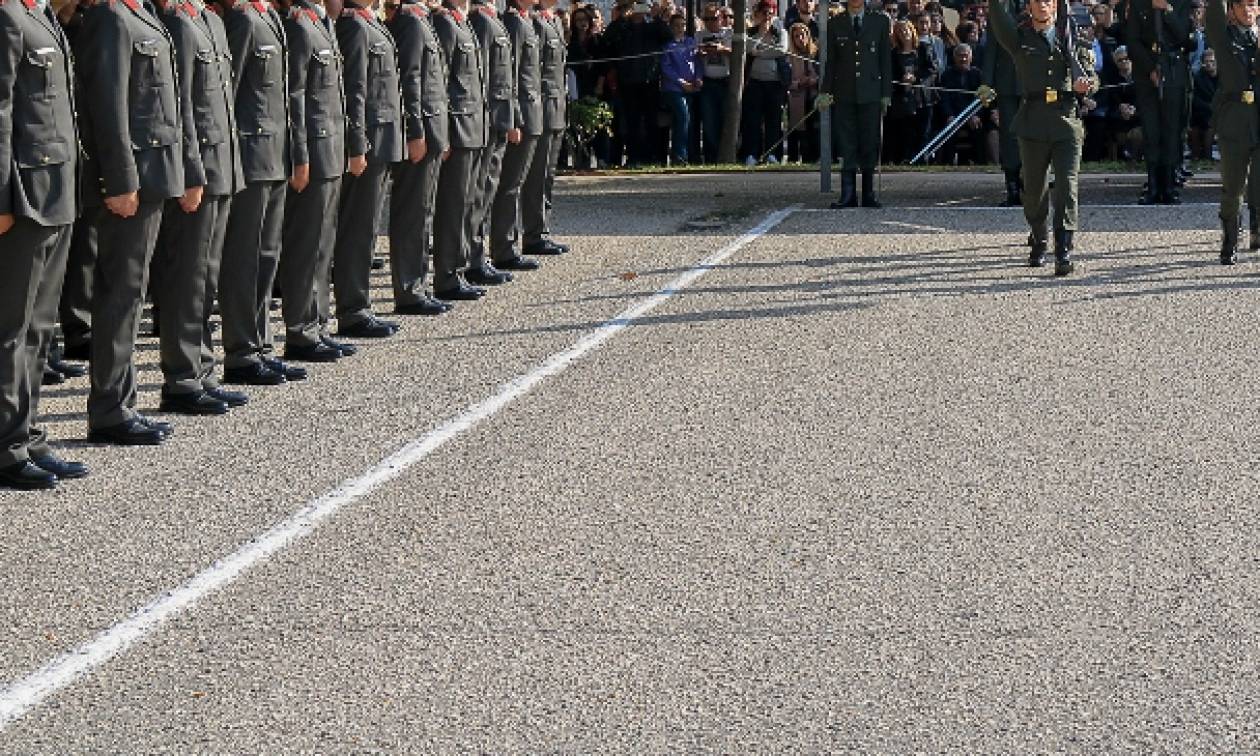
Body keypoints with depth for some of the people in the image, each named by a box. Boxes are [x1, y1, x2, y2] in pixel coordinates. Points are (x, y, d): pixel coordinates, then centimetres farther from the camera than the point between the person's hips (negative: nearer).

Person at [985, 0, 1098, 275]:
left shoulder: (1070, 36, 13)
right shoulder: (1020, 38, 9)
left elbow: (1091, 76, 10)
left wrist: (1086, 84, -12)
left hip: (1067, 120, 0)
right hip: (1033, 121, 0)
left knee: (1067, 186, -11)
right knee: (1034, 189, 9)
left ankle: (1064, 253, -12)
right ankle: (1038, 244, 30)